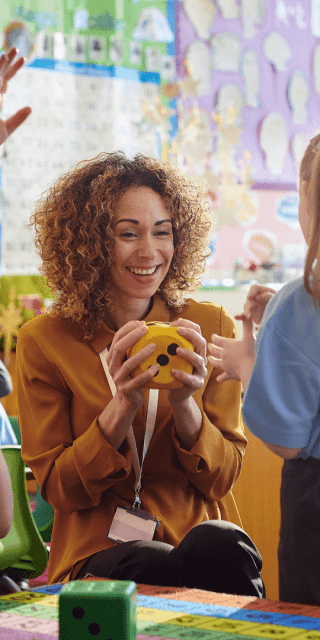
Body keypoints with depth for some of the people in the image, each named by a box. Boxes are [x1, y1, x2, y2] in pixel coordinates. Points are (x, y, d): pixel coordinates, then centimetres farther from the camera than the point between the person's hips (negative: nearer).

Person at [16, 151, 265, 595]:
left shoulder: (212, 327, 5)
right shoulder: (43, 342, -1)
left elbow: (223, 476, 5)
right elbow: (57, 488, 0)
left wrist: (185, 405, -16)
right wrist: (121, 409, -18)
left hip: (202, 530, 2)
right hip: (99, 554, -1)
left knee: (218, 546, -35)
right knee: (146, 567, -37)